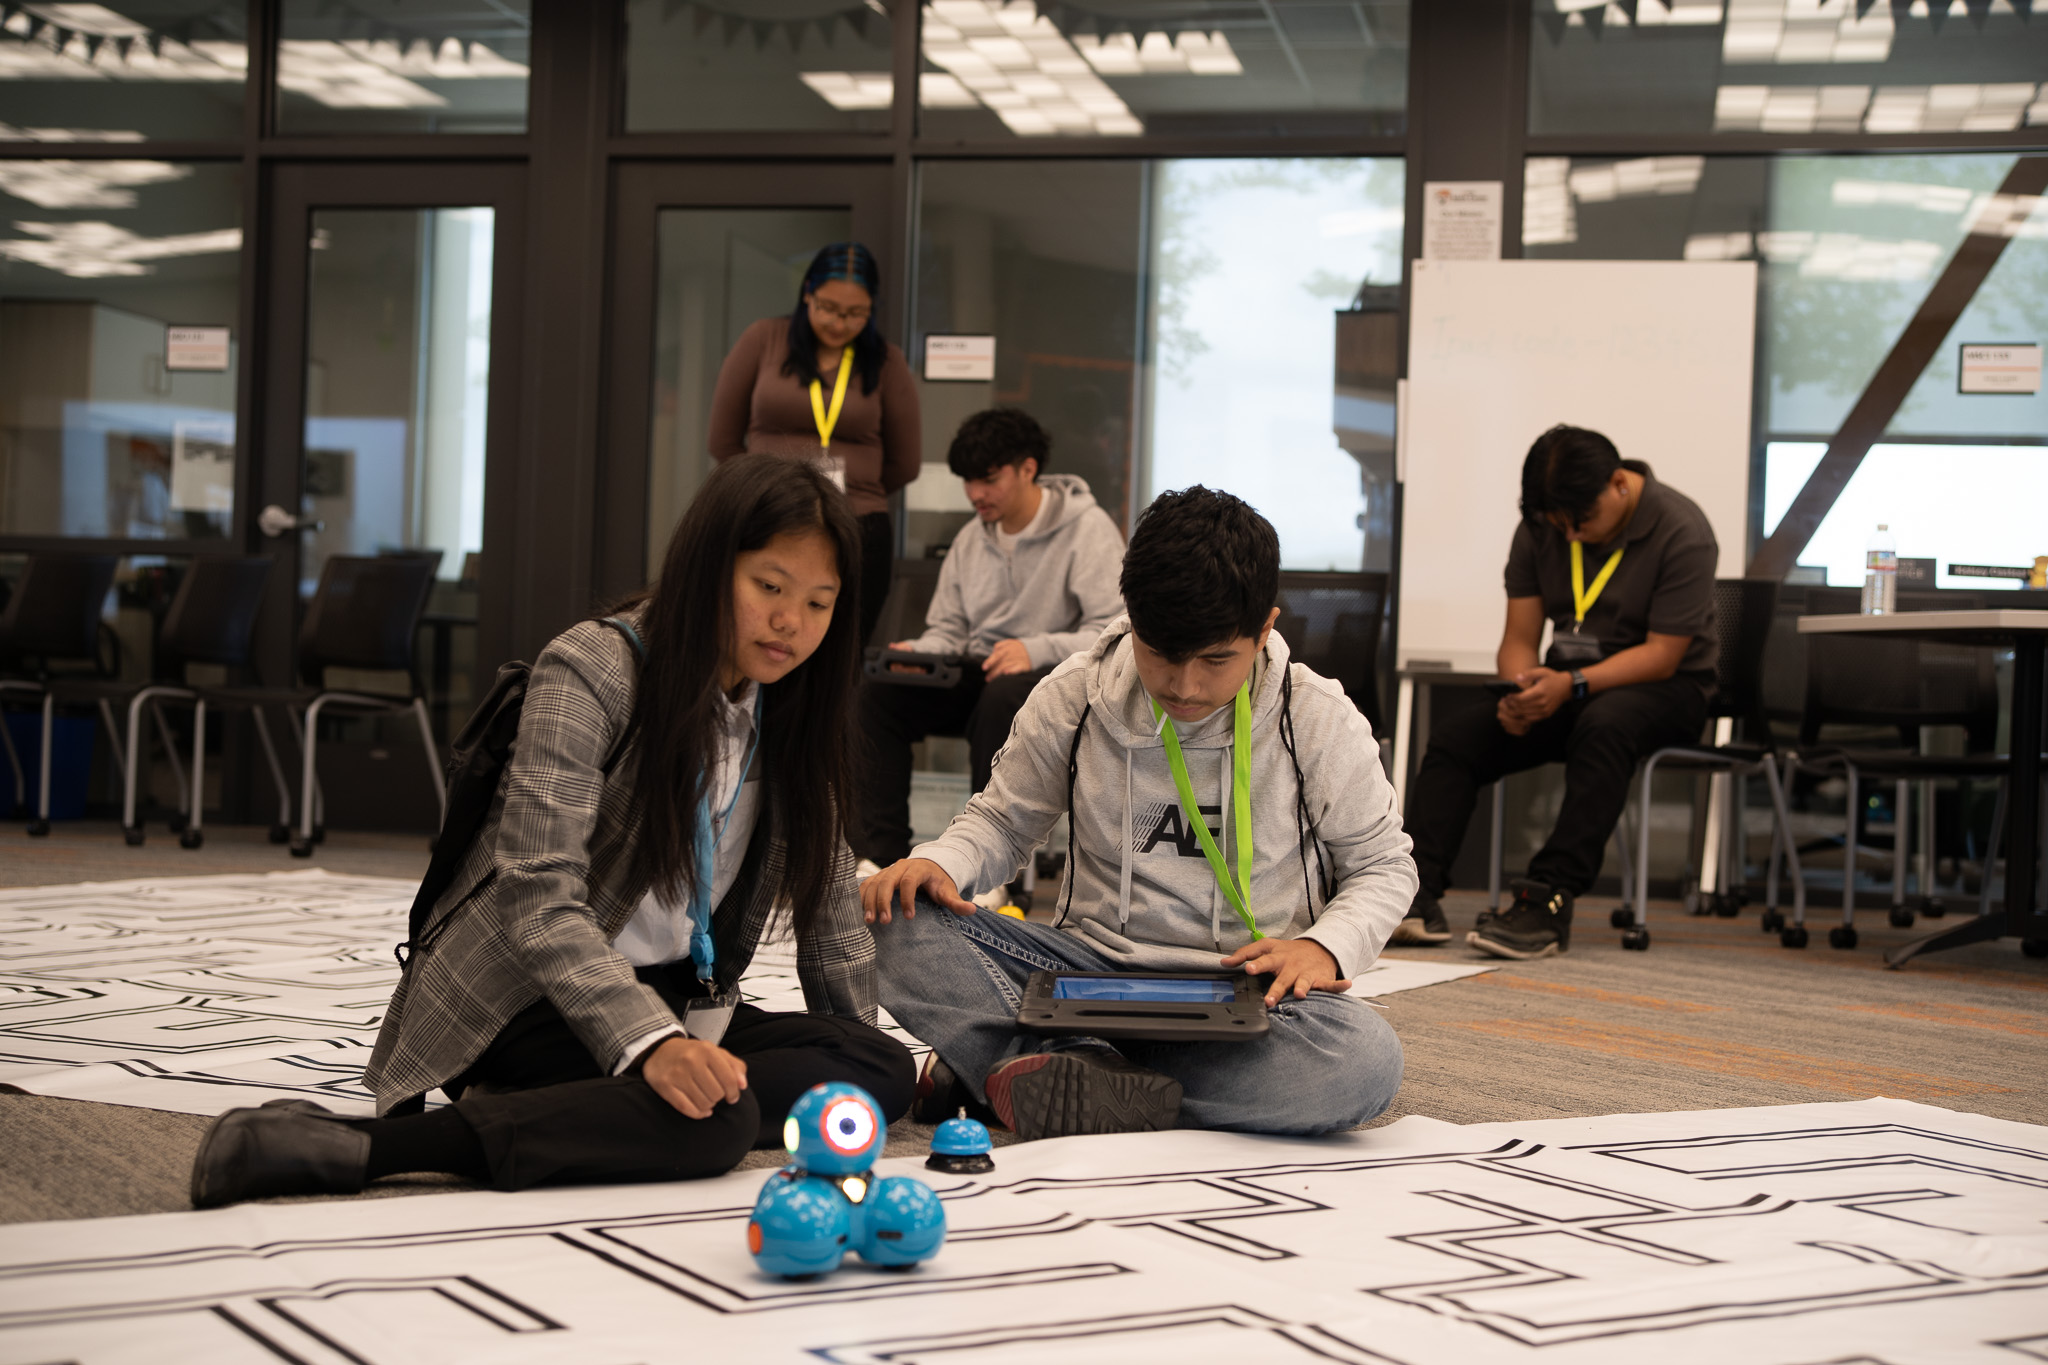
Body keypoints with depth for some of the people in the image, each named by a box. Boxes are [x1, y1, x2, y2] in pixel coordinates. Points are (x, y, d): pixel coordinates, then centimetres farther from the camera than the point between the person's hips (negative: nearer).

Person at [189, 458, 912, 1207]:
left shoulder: (787, 706, 6)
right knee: (715, 1118, -36)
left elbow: (827, 887, 12)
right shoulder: (589, 673, -14)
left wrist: (849, 1076, 3)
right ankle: (358, 1146, -37)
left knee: (885, 1068, -18)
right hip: (521, 999, -7)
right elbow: (539, 899, -25)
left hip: (670, 999, 7)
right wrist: (651, 1045, -39)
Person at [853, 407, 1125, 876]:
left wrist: (1038, 650, -31)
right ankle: (879, 854, -16)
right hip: (978, 677, 6)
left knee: (1004, 697, -40)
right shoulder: (971, 539, 15)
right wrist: (917, 653, -7)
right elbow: (947, 631, 17)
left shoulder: (1088, 530, -7)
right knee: (875, 694, -17)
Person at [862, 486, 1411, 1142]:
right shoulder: (1072, 698, -1)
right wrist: (939, 862, -12)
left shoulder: (1319, 719, -4)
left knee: (1365, 1060, -38)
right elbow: (1003, 819, 12)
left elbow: (1384, 865, 6)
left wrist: (1325, 946, -15)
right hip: (1091, 963, 1)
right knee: (900, 921, -22)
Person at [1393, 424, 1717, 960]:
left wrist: (1572, 685, -30)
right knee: (1454, 734, -18)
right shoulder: (1540, 530, 1)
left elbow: (1661, 655, -18)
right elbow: (1519, 639, 2)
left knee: (1604, 725, -40)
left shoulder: (1682, 532, -15)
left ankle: (1548, 903, -44)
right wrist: (1519, 693, -20)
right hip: (1566, 685, 5)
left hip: (1665, 689, -5)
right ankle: (1417, 899, -29)